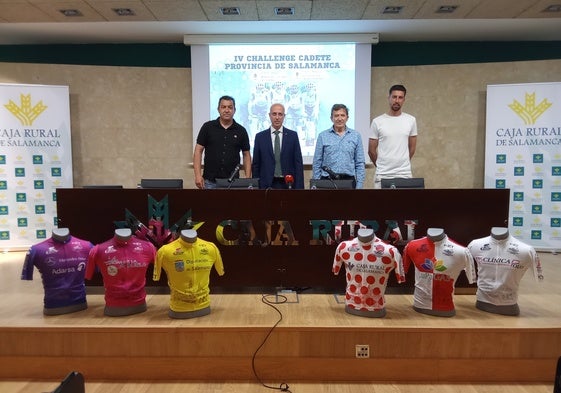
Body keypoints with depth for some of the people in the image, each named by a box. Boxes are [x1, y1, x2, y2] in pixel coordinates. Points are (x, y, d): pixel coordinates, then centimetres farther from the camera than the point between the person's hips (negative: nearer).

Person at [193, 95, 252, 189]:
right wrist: (198, 175, -10)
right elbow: (198, 151, 0)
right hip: (210, 181, -1)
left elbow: (246, 155, 8)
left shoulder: (241, 131, 5)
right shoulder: (207, 127, 1)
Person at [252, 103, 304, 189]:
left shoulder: (293, 135, 4)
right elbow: (255, 164, 7)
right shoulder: (260, 137, 5)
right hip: (267, 184, 0)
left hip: (288, 183, 0)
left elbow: (298, 163, 2)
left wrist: (299, 187, -4)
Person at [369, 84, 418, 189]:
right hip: (383, 175, -1)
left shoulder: (411, 120, 3)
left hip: (405, 174, 2)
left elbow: (412, 148, 12)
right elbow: (371, 150, 4)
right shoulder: (377, 121, -3)